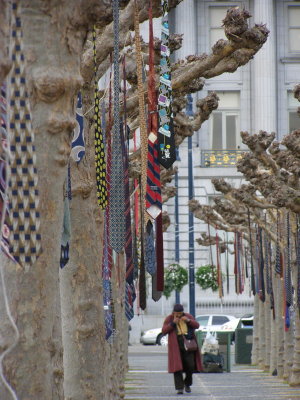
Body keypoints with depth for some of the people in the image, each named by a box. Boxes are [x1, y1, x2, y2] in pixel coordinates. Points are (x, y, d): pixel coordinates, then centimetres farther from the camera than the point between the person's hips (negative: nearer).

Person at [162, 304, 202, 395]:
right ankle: (179, 388, -9)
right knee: (177, 367, -9)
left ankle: (187, 383, 22)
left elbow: (197, 325, 0)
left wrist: (188, 320, -17)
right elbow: (164, 331, -7)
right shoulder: (169, 319, 1)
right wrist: (173, 323, -19)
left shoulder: (188, 316, 6)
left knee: (190, 365, -3)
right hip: (176, 346, -2)